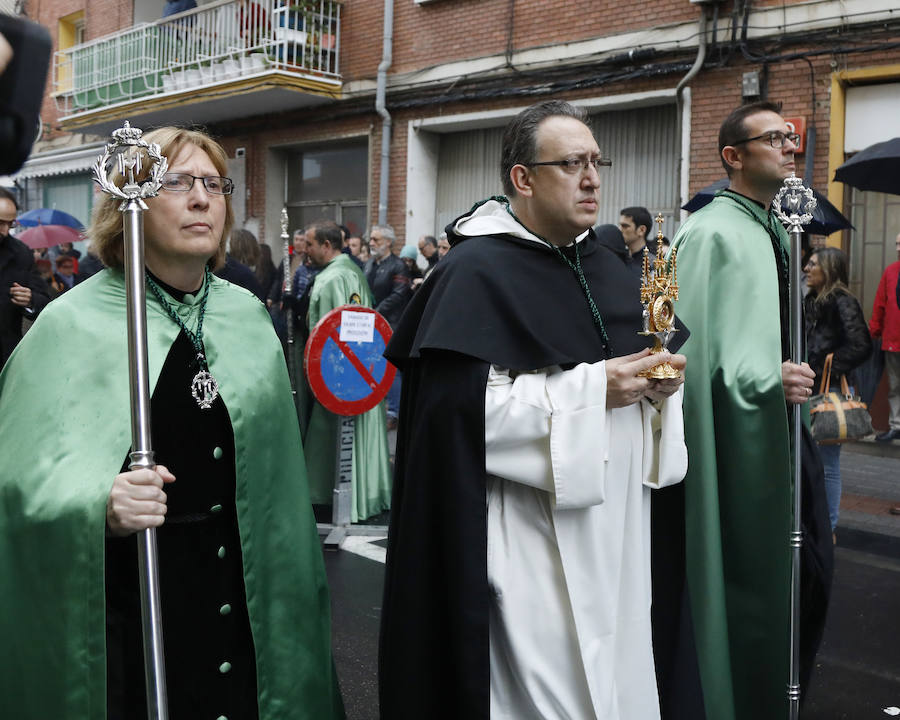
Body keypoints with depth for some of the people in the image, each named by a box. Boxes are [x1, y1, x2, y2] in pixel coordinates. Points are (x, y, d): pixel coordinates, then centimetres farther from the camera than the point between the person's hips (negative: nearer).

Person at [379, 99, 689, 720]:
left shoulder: (609, 269, 12)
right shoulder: (476, 271, -12)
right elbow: (461, 402, -22)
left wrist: (660, 386, -5)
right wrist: (591, 389, -20)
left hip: (614, 528, 7)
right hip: (533, 545, -7)